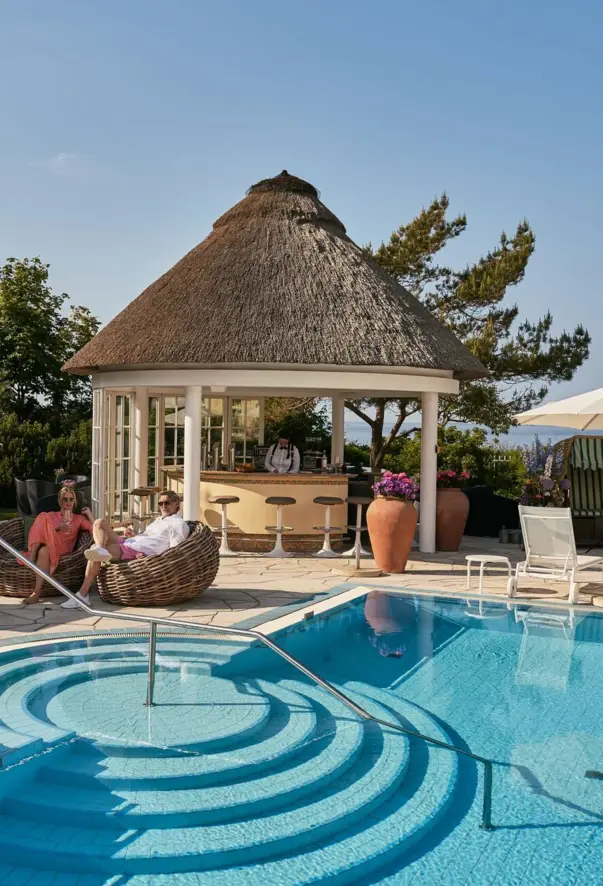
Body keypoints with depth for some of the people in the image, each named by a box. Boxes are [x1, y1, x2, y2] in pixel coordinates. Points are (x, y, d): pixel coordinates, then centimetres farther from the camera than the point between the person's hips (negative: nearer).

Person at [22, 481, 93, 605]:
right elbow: (42, 531, 6)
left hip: (63, 551, -1)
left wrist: (88, 513, 6)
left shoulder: (79, 518, 20)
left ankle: (36, 593, -46)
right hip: (49, 547, 1)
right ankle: (32, 556, -37)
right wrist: (57, 528, -9)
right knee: (43, 517, -21)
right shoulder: (51, 515, 23)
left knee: (44, 550, -38)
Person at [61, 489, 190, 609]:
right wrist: (134, 535, 11)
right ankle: (100, 549, -31)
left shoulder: (179, 524, 1)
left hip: (138, 552, -10)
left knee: (94, 551, -24)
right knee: (99, 523, -1)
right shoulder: (159, 520, 31)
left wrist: (149, 557, -22)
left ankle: (82, 595, -23)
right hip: (126, 544, 10)